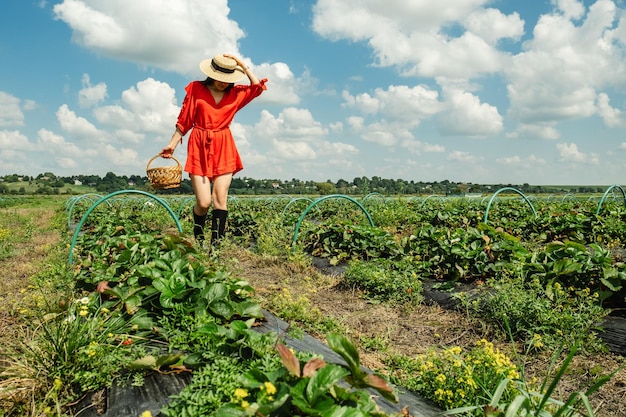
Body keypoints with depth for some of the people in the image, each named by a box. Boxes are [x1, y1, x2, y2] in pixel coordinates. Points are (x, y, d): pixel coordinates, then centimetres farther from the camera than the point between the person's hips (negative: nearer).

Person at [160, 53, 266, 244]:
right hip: (200, 149, -2)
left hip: (224, 149, 2)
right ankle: (198, 240, 18)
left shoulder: (235, 93, 10)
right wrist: (172, 144, 1)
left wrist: (242, 65, 1)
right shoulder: (196, 89, 2)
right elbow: (184, 120, 4)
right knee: (203, 202, -7)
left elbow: (258, 86, 2)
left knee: (220, 198, -8)